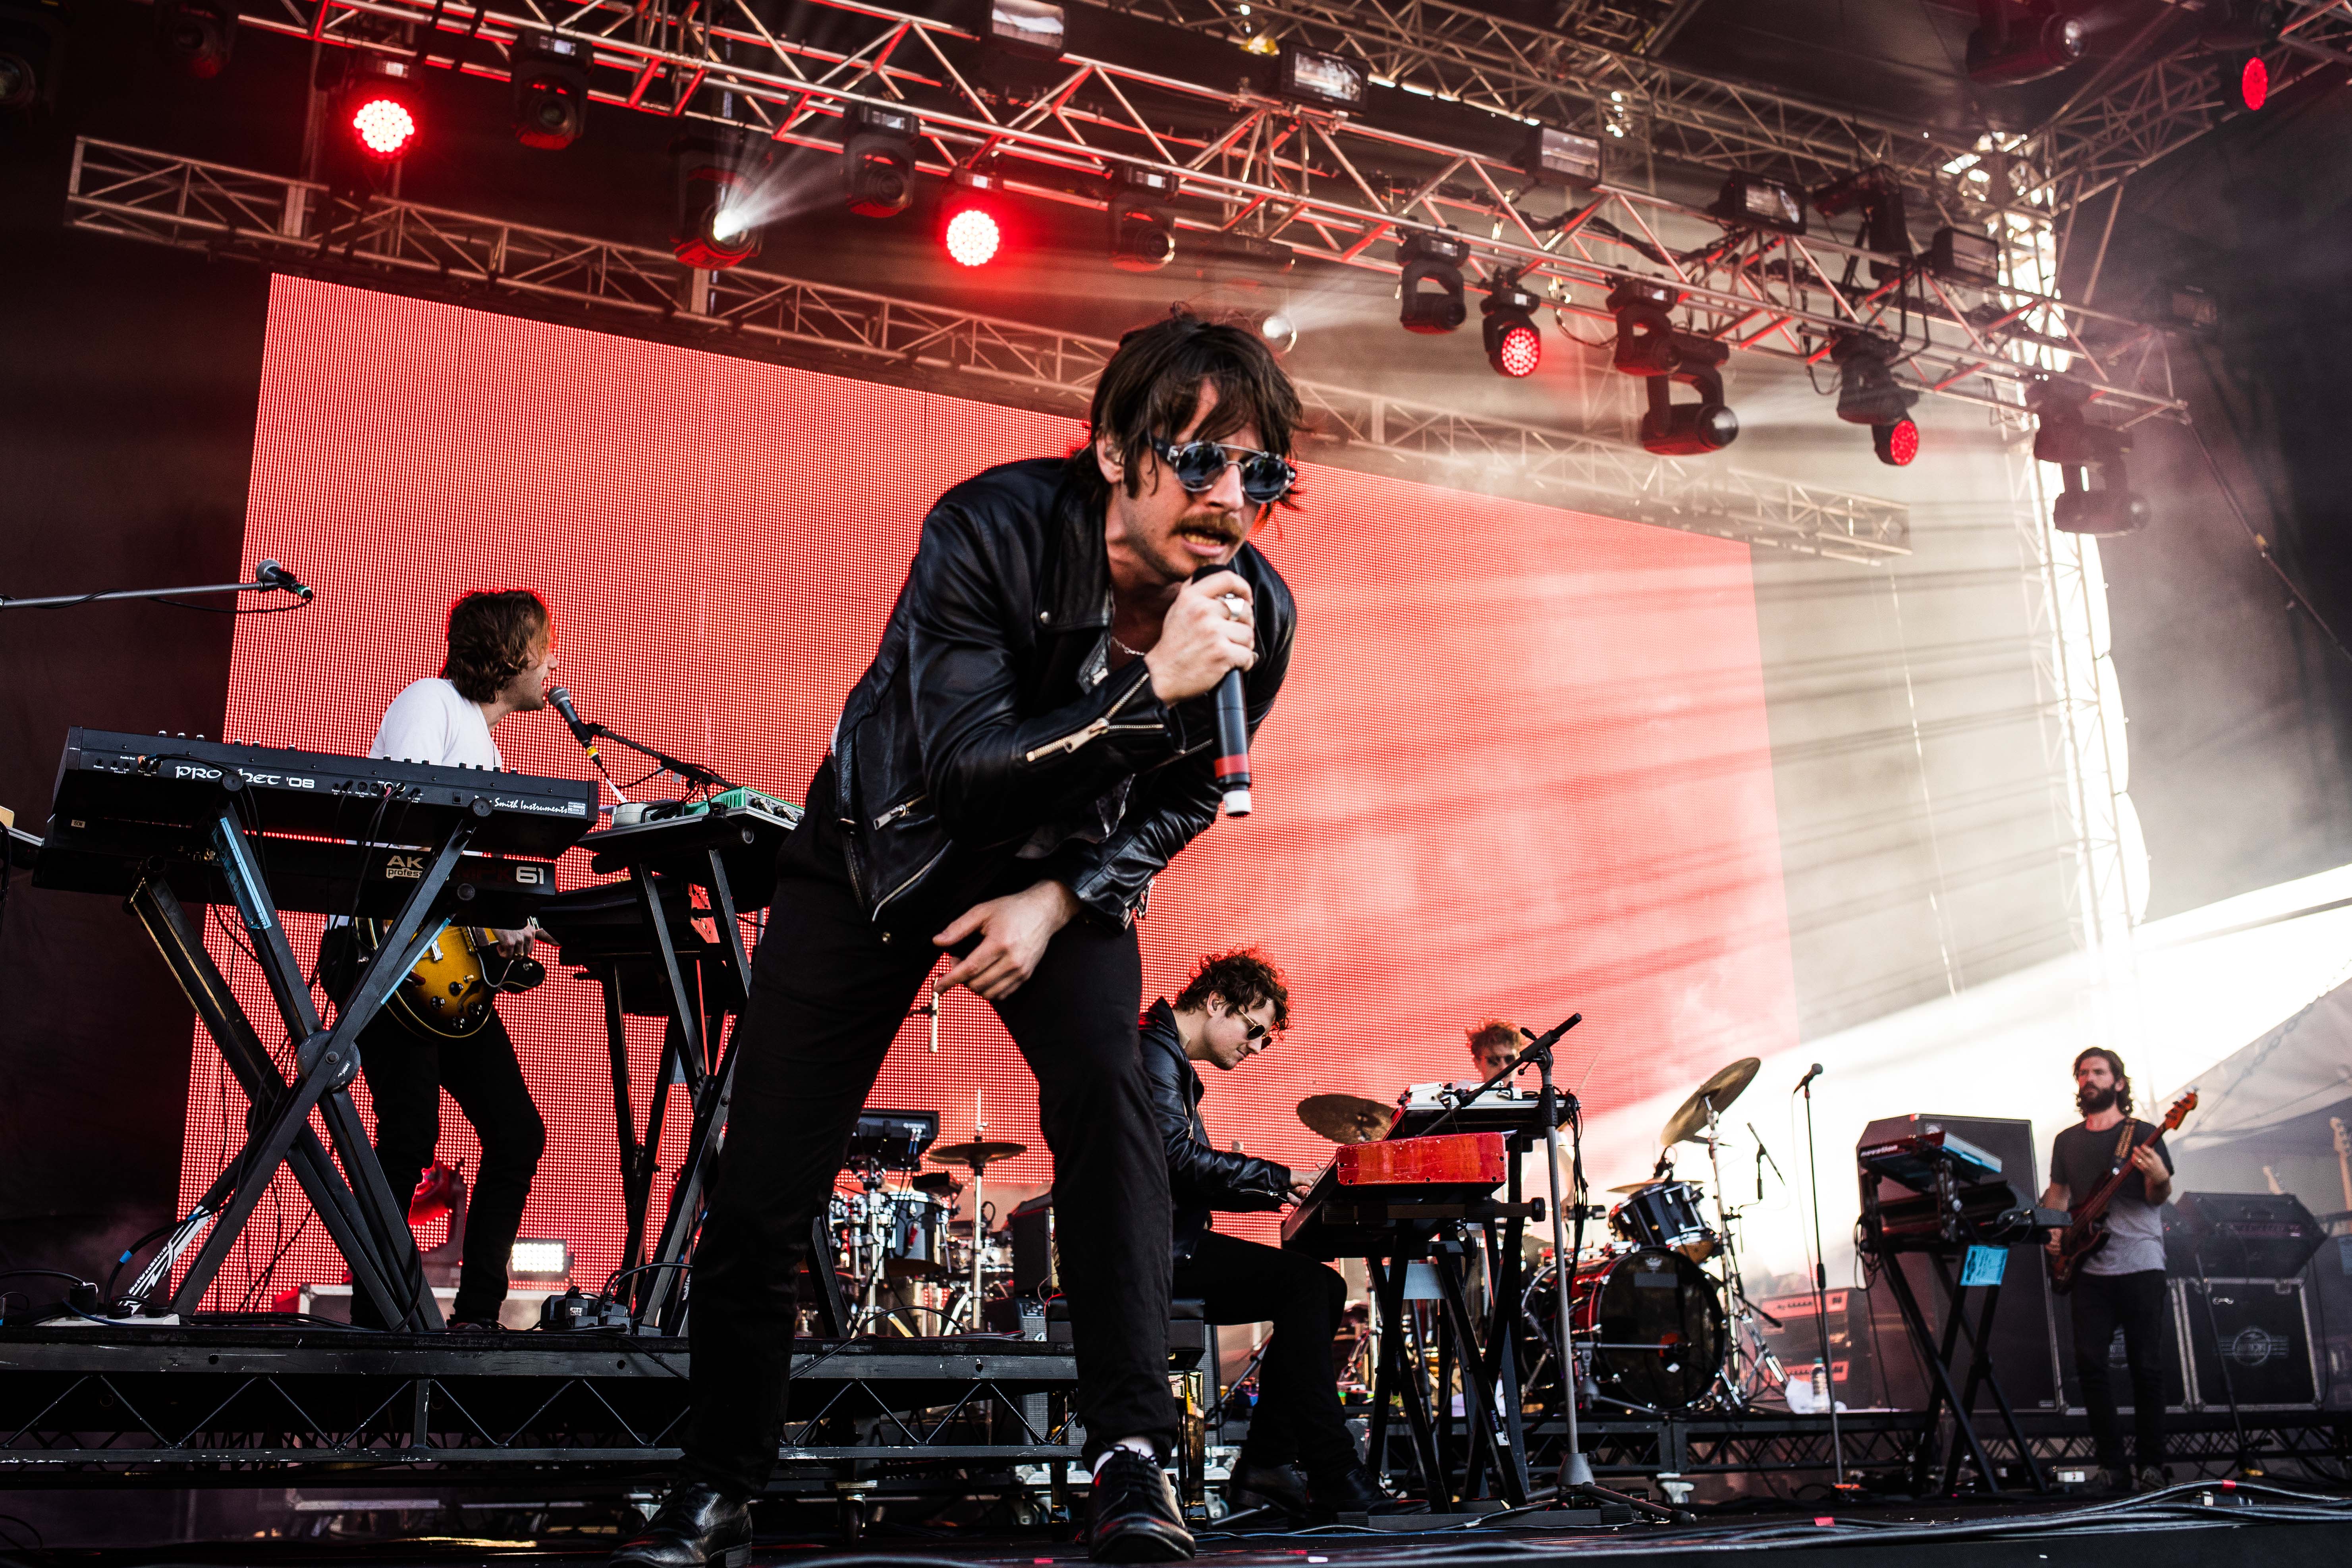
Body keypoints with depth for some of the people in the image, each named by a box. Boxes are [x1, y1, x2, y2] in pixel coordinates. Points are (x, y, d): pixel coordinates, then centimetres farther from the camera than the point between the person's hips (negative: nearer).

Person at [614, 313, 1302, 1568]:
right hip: (887, 842, -2)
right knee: (763, 1173, -1)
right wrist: (1151, 684, -45)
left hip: (1060, 868, 2)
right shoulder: (993, 529, -30)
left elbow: (1184, 800, -3)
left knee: (1105, 1086, -26)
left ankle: (1133, 1462, -17)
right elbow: (964, 763, -35)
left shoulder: (1255, 612, -19)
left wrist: (1061, 897, -17)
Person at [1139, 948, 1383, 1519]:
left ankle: (1266, 1463, -1)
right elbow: (1178, 1160, -21)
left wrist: (1276, 1194, 11)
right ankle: (1334, 1477, -18)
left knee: (1324, 1288, 5)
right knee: (1306, 1283, -19)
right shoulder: (1152, 1053, -9)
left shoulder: (1176, 1065, 24)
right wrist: (1278, 1177, -17)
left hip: (1173, 1247, 11)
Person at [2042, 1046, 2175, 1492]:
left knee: (2147, 1365, -1)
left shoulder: (2143, 1134, 2)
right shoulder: (2068, 1141, 15)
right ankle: (2113, 1466, 3)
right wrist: (2055, 1229, 2)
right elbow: (2058, 1193, 21)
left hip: (2140, 1265, -3)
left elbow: (2159, 1198, -5)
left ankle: (2151, 1465, 9)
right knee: (2090, 1363, -5)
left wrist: (2159, 1179, -27)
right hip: (2089, 1269, 3)